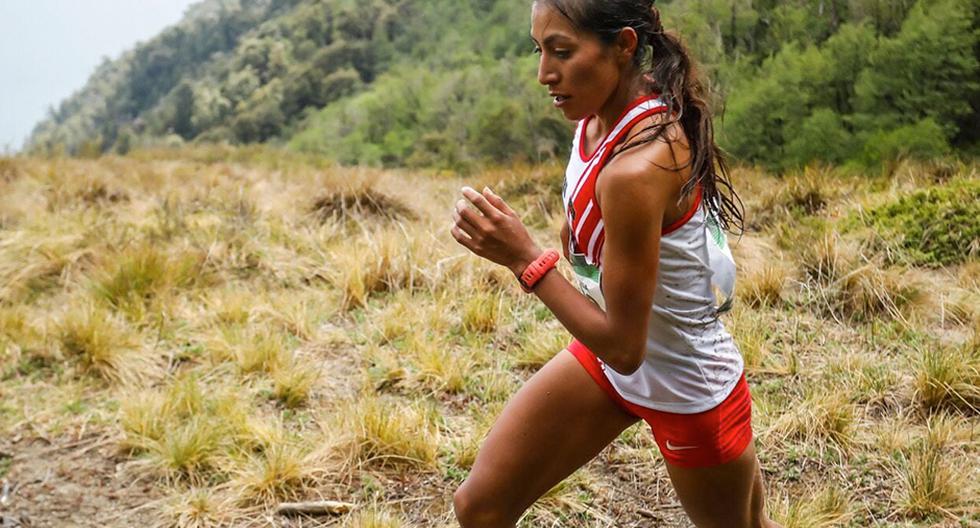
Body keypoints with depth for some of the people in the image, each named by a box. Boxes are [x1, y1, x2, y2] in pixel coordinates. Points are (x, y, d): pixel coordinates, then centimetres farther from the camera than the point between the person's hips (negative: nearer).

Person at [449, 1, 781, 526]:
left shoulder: (635, 170, -35)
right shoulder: (604, 112, -10)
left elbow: (624, 348, -27)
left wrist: (525, 259, -28)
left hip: (687, 392, -8)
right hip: (604, 353, 8)